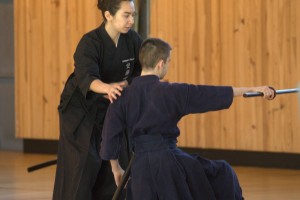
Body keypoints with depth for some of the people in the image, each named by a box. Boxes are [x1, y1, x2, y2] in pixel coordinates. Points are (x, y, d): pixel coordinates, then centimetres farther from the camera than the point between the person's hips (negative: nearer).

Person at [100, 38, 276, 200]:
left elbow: (111, 135, 6)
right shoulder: (172, 92, -5)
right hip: (169, 159, -3)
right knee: (222, 174, 18)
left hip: (140, 165, 3)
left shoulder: (123, 96, 3)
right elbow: (213, 95, -2)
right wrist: (254, 89, 4)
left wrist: (116, 169, 20)